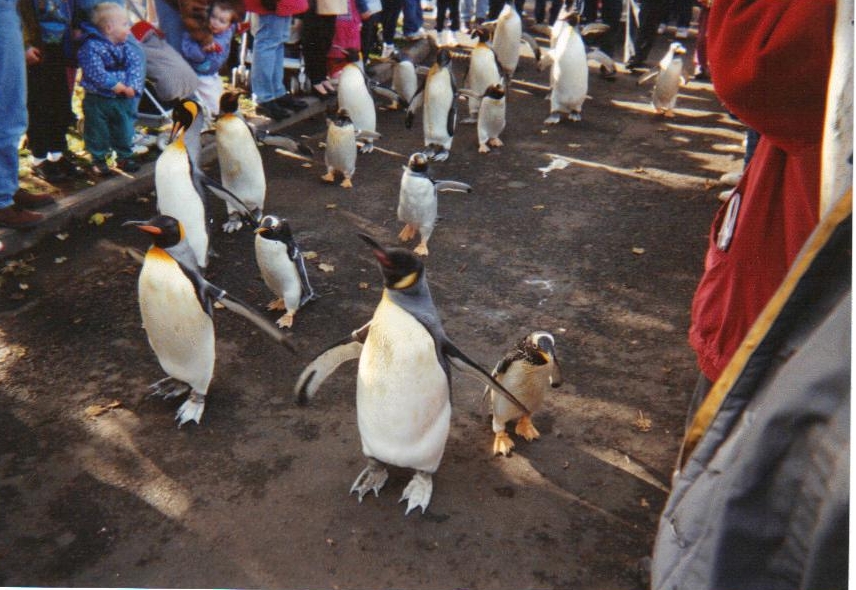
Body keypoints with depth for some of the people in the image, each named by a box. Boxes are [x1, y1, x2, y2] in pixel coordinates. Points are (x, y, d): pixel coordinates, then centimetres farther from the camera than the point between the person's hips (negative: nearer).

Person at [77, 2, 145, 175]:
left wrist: (132, 86, -18)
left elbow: (135, 64, -4)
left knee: (125, 129, 13)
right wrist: (116, 85, -25)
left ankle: (125, 156, 30)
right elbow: (96, 72, -24)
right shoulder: (91, 47, -16)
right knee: (97, 131, 6)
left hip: (123, 99, 5)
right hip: (97, 100, -5)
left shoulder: (125, 46, 4)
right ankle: (98, 159, 20)